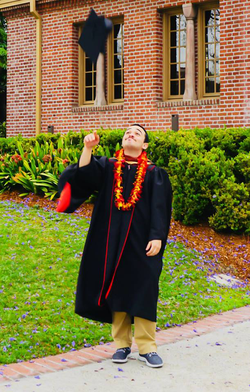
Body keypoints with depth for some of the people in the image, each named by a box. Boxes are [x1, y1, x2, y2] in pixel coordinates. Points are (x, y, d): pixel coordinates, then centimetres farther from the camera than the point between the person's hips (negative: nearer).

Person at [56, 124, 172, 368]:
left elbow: (160, 208, -1)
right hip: (111, 241, 2)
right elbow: (84, 174, -9)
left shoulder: (154, 174, 3)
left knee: (142, 291, -2)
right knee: (116, 290, 5)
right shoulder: (107, 167, 9)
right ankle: (122, 345, 15)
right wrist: (88, 148, -21)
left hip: (140, 241, -2)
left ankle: (146, 348, 5)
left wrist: (157, 237, -11)